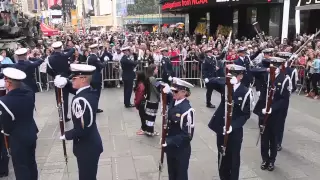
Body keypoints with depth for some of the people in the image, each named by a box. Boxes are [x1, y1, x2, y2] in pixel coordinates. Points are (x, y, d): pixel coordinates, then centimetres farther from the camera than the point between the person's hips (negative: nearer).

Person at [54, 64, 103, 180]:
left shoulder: (80, 100, -27)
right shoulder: (91, 93, 0)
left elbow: (82, 129, -28)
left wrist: (66, 135, -11)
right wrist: (65, 84, -5)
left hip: (86, 147, -9)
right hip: (92, 143, 9)